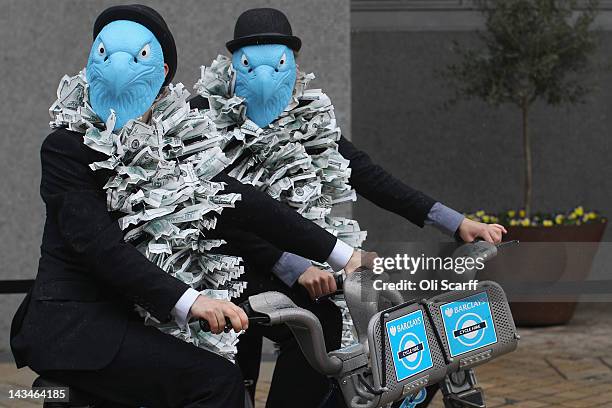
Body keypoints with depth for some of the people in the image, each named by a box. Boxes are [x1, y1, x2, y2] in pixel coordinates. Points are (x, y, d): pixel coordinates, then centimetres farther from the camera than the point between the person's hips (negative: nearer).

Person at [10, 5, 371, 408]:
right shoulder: (65, 147, -9)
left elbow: (240, 201, 6)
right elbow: (98, 242, -20)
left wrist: (341, 254, 1)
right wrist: (188, 301, -32)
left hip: (122, 320, 7)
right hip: (71, 325, -7)